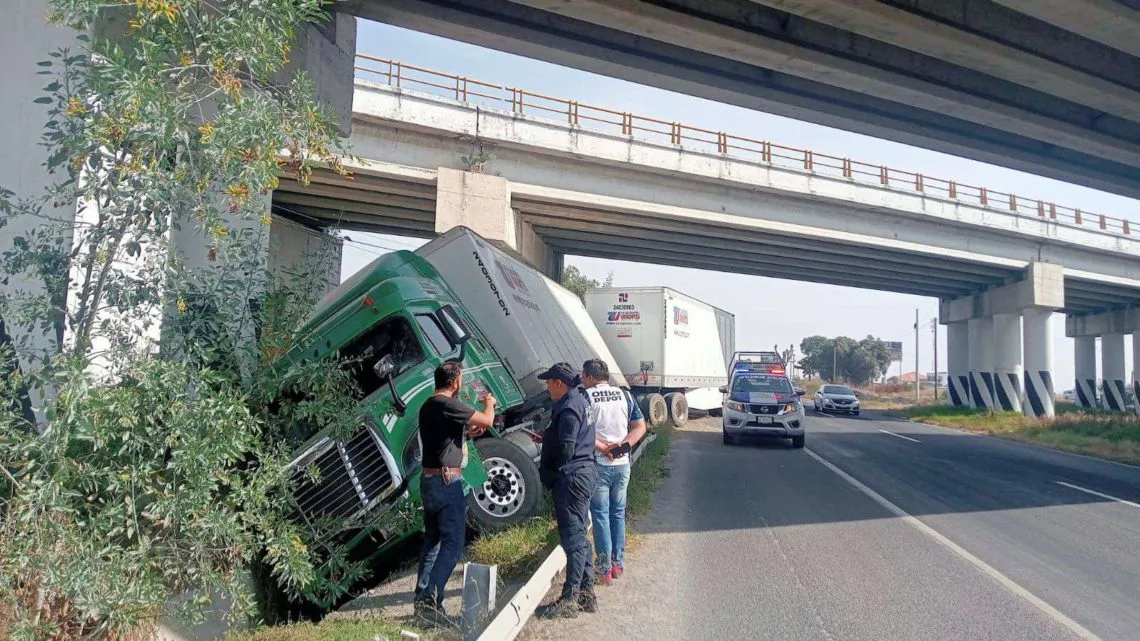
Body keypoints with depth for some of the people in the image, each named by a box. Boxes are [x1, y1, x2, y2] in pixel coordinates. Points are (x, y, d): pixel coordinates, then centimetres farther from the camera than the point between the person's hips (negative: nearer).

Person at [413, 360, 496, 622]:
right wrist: (489, 404, 4)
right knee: (453, 543, -6)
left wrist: (469, 433, 20)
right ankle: (430, 600, -11)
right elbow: (487, 420, -17)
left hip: (429, 481, 10)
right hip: (446, 483, -10)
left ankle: (423, 598, 22)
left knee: (433, 541, 16)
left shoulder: (428, 406, 13)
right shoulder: (447, 404, -17)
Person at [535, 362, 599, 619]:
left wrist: (548, 473, -8)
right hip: (583, 475, 11)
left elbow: (566, 450, -21)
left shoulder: (568, 409, -17)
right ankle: (586, 593, 23)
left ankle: (570, 599, 2)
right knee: (579, 536, 16)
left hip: (571, 479, -10)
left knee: (572, 538, -5)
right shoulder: (579, 401, 14)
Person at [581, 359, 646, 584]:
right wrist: (621, 446, -6)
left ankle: (605, 569, 7)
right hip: (622, 464, 4)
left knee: (600, 515, 4)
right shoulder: (625, 395, 7)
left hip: (598, 465, -4)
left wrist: (601, 447, -10)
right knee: (618, 513, 15)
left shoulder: (586, 397, -7)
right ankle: (618, 563, 22)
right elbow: (640, 427, 4)